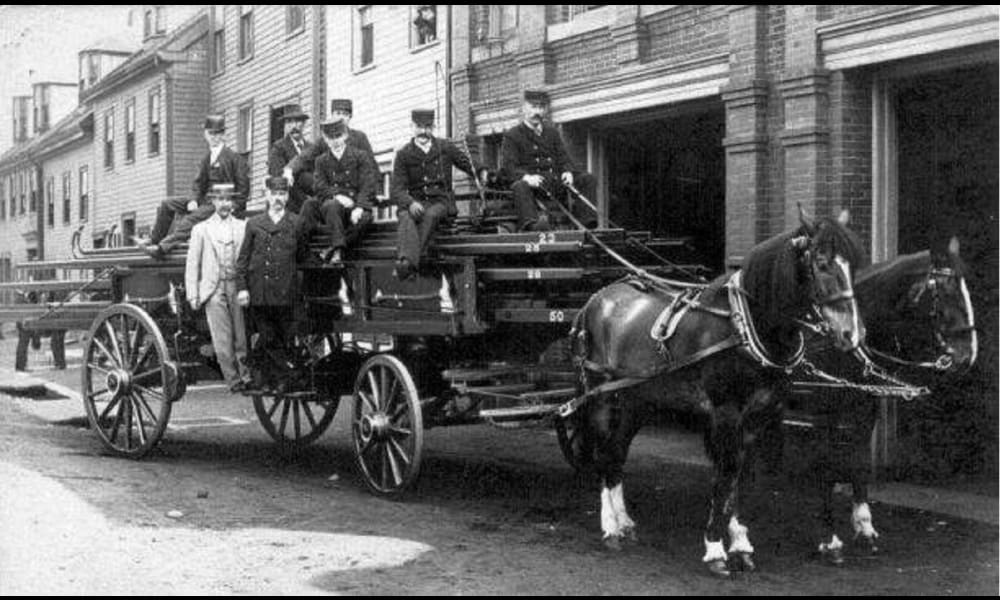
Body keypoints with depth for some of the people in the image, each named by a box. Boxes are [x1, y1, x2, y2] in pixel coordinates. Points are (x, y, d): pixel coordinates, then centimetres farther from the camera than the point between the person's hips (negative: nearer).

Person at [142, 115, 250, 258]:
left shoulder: (233, 158, -7)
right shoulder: (207, 159, 15)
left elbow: (243, 186, -9)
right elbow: (199, 182, 22)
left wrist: (235, 208, -17)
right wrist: (196, 200, 2)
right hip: (207, 201, 9)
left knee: (191, 219, -33)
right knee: (167, 204, 6)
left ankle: (164, 247, -45)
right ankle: (155, 240, 8)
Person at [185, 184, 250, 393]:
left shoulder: (244, 227, 11)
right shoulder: (201, 229, 11)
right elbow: (192, 264, 10)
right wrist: (192, 295, 2)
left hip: (238, 287, 0)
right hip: (214, 289, 0)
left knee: (242, 337, -1)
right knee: (222, 339, -6)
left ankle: (246, 376, 8)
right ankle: (233, 380, -1)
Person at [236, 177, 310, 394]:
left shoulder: (296, 223, 7)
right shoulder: (254, 224, 10)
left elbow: (303, 256, 11)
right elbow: (243, 259, 7)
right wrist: (241, 287, 0)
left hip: (285, 293, -1)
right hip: (258, 292, 1)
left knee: (282, 339, 3)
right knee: (268, 337, 2)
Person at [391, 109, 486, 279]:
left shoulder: (445, 148, 11)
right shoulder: (404, 154, 7)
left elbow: (470, 166, 23)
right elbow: (396, 191, -1)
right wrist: (410, 203, -22)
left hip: (440, 201, 0)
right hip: (415, 202, 0)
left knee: (430, 215, -36)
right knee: (406, 217, -35)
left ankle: (407, 260, -50)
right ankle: (408, 261, -60)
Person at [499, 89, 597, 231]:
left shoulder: (552, 133, 23)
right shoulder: (511, 136, 5)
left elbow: (563, 159, 18)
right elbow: (507, 168, -6)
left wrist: (568, 172, -8)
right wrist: (526, 177, -28)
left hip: (554, 182, 5)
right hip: (531, 183, -5)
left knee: (587, 179, -10)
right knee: (520, 187, -39)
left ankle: (585, 221, -24)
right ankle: (531, 223, -63)